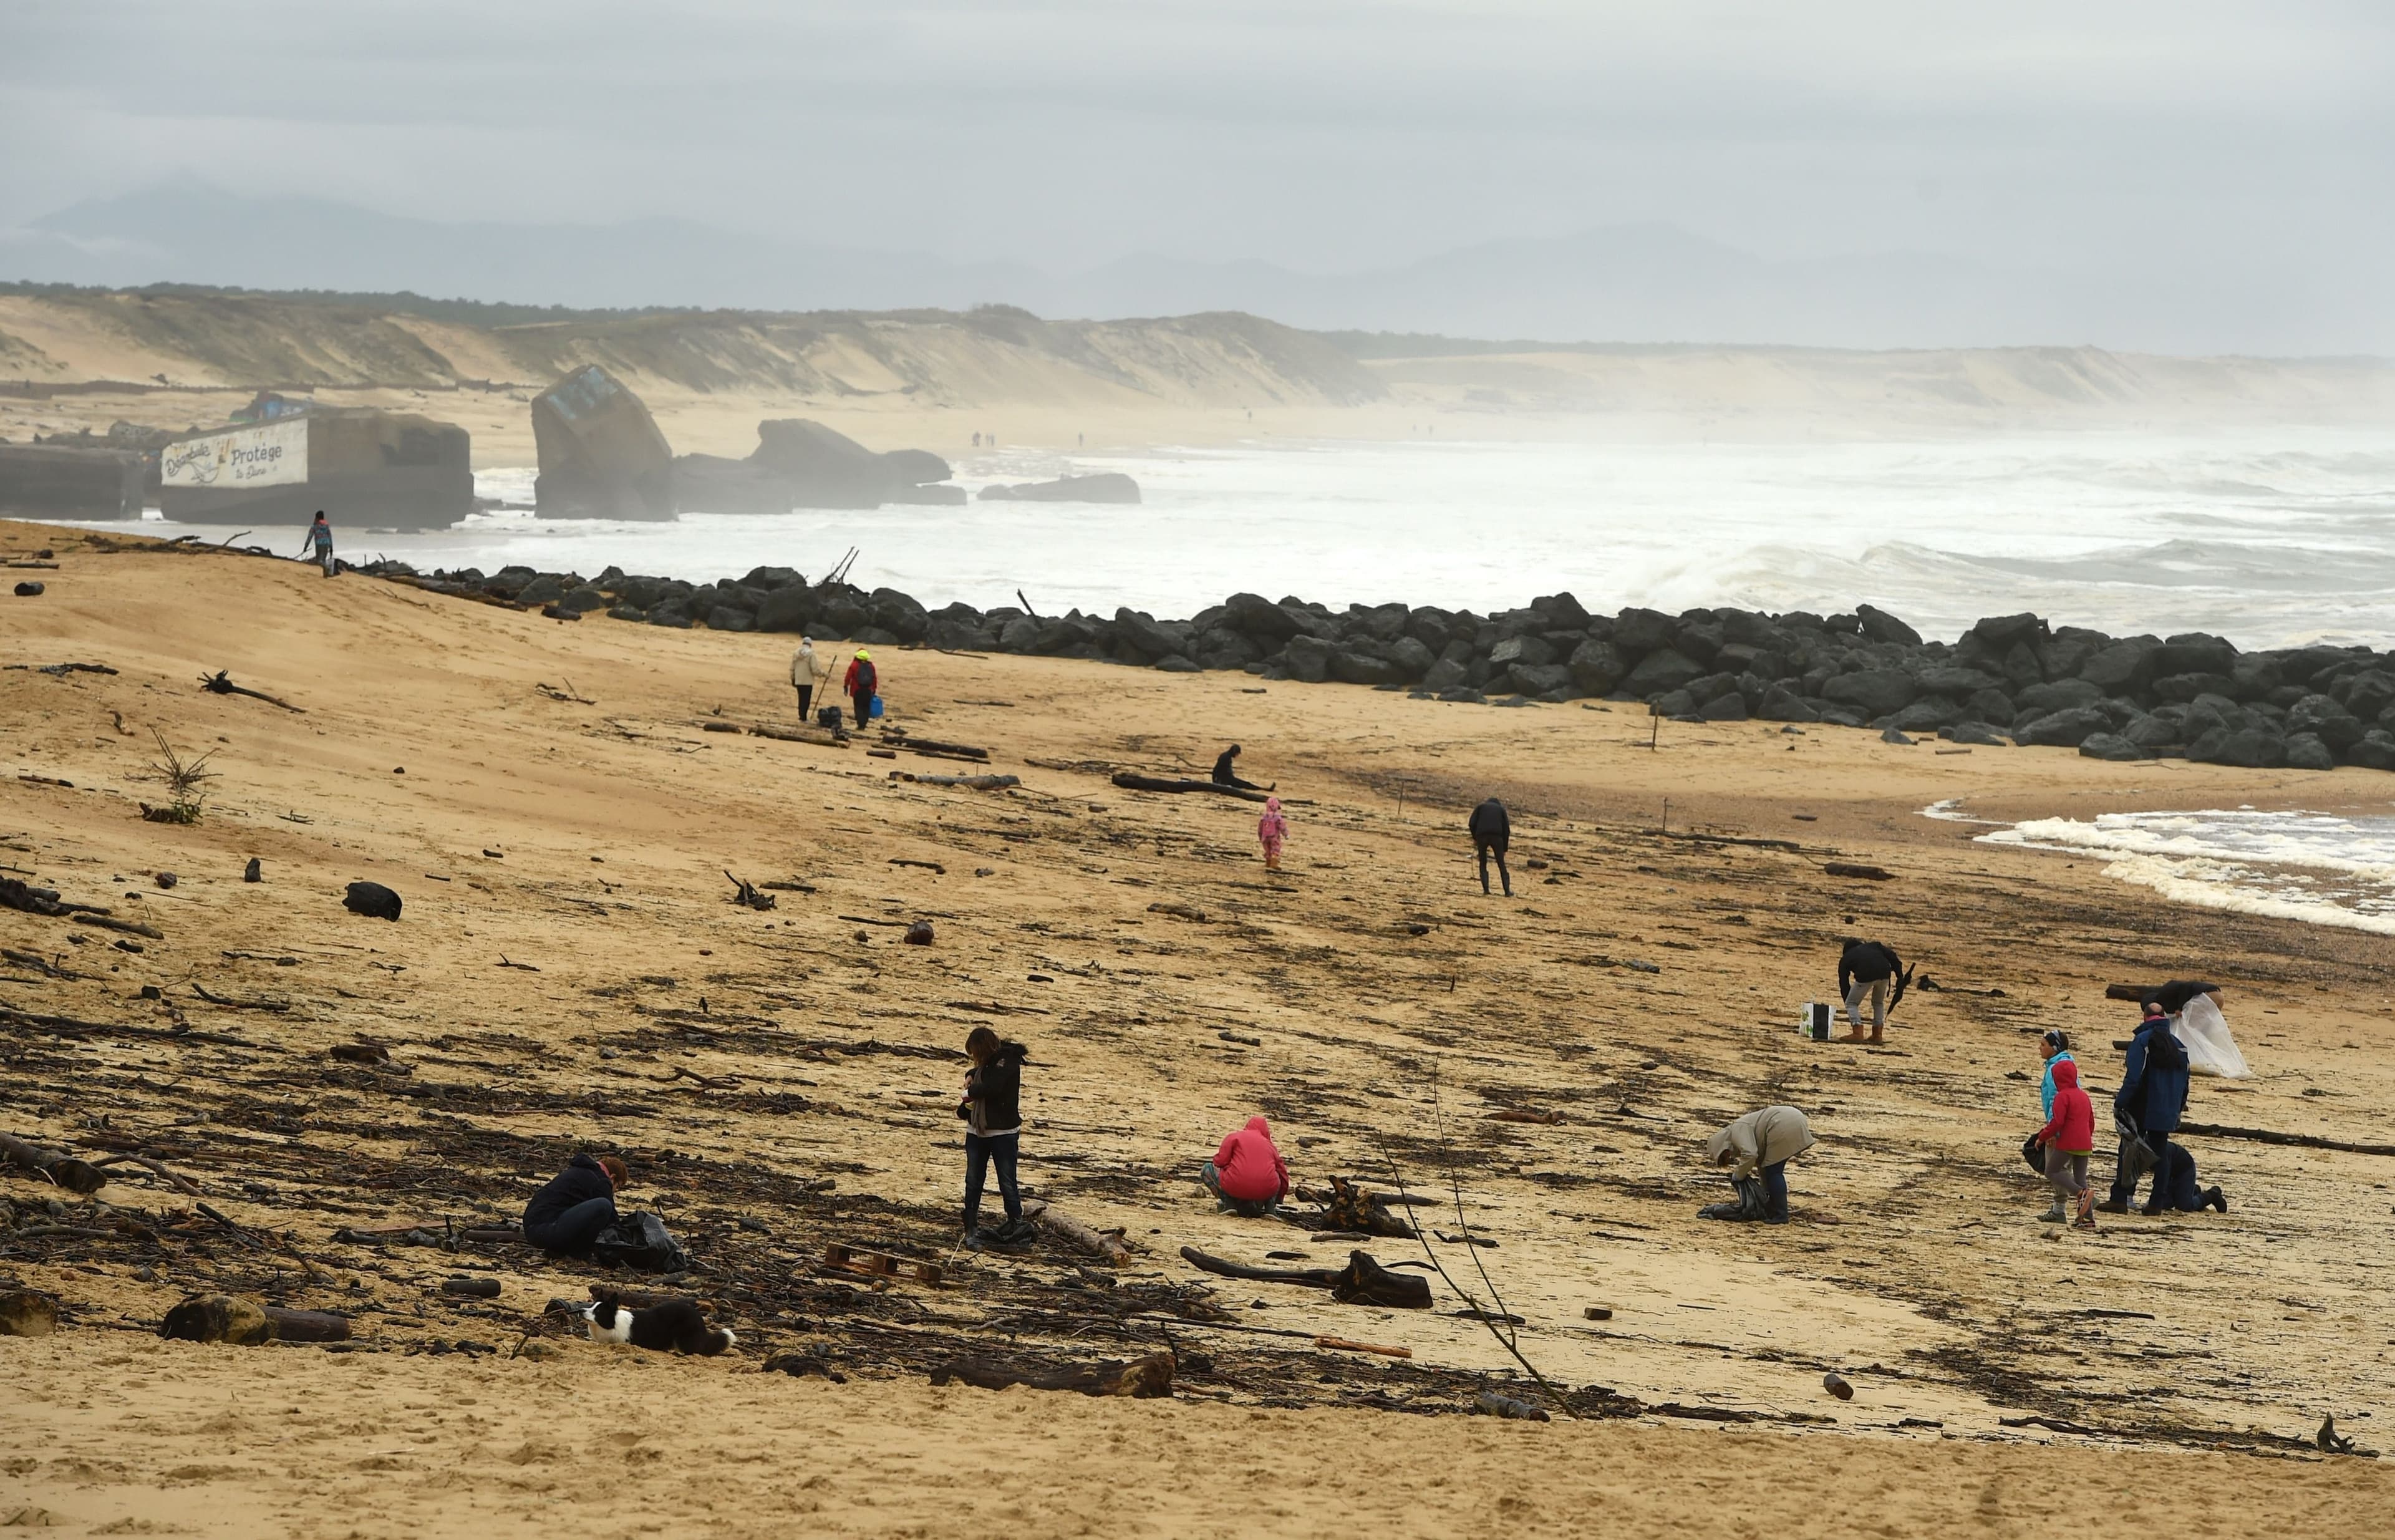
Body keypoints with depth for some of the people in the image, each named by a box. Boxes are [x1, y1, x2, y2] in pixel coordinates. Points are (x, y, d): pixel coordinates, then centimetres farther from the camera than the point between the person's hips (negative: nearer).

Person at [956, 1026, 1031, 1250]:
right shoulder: (987, 1062, 8)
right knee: (973, 1182, 5)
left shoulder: (1007, 1061, -16)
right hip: (977, 1131, 8)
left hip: (1003, 1133, -8)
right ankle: (972, 1231, 11)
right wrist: (970, 1076, 8)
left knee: (1007, 1182, 0)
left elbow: (992, 1087, -29)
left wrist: (969, 1092, -11)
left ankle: (1017, 1222, 19)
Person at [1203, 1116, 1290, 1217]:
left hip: (1236, 1186, -3)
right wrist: (1278, 1202, 47)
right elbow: (1283, 1176, 31)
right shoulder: (1269, 1145, 24)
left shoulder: (1233, 1137, 14)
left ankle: (1230, 1204, 2)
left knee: (1208, 1169, 22)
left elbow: (1220, 1162, 1)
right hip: (1267, 1191, 3)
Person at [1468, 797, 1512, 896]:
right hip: (1497, 836, 0)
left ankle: (1486, 889, 3)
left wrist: (1475, 838, 18)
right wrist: (1504, 849, 21)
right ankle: (1507, 891, 4)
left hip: (1482, 836, 0)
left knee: (1483, 864, 14)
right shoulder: (1501, 809, 25)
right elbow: (1506, 830, 17)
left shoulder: (1481, 807, 23)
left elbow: (1471, 823, 7)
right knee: (1501, 865, 9)